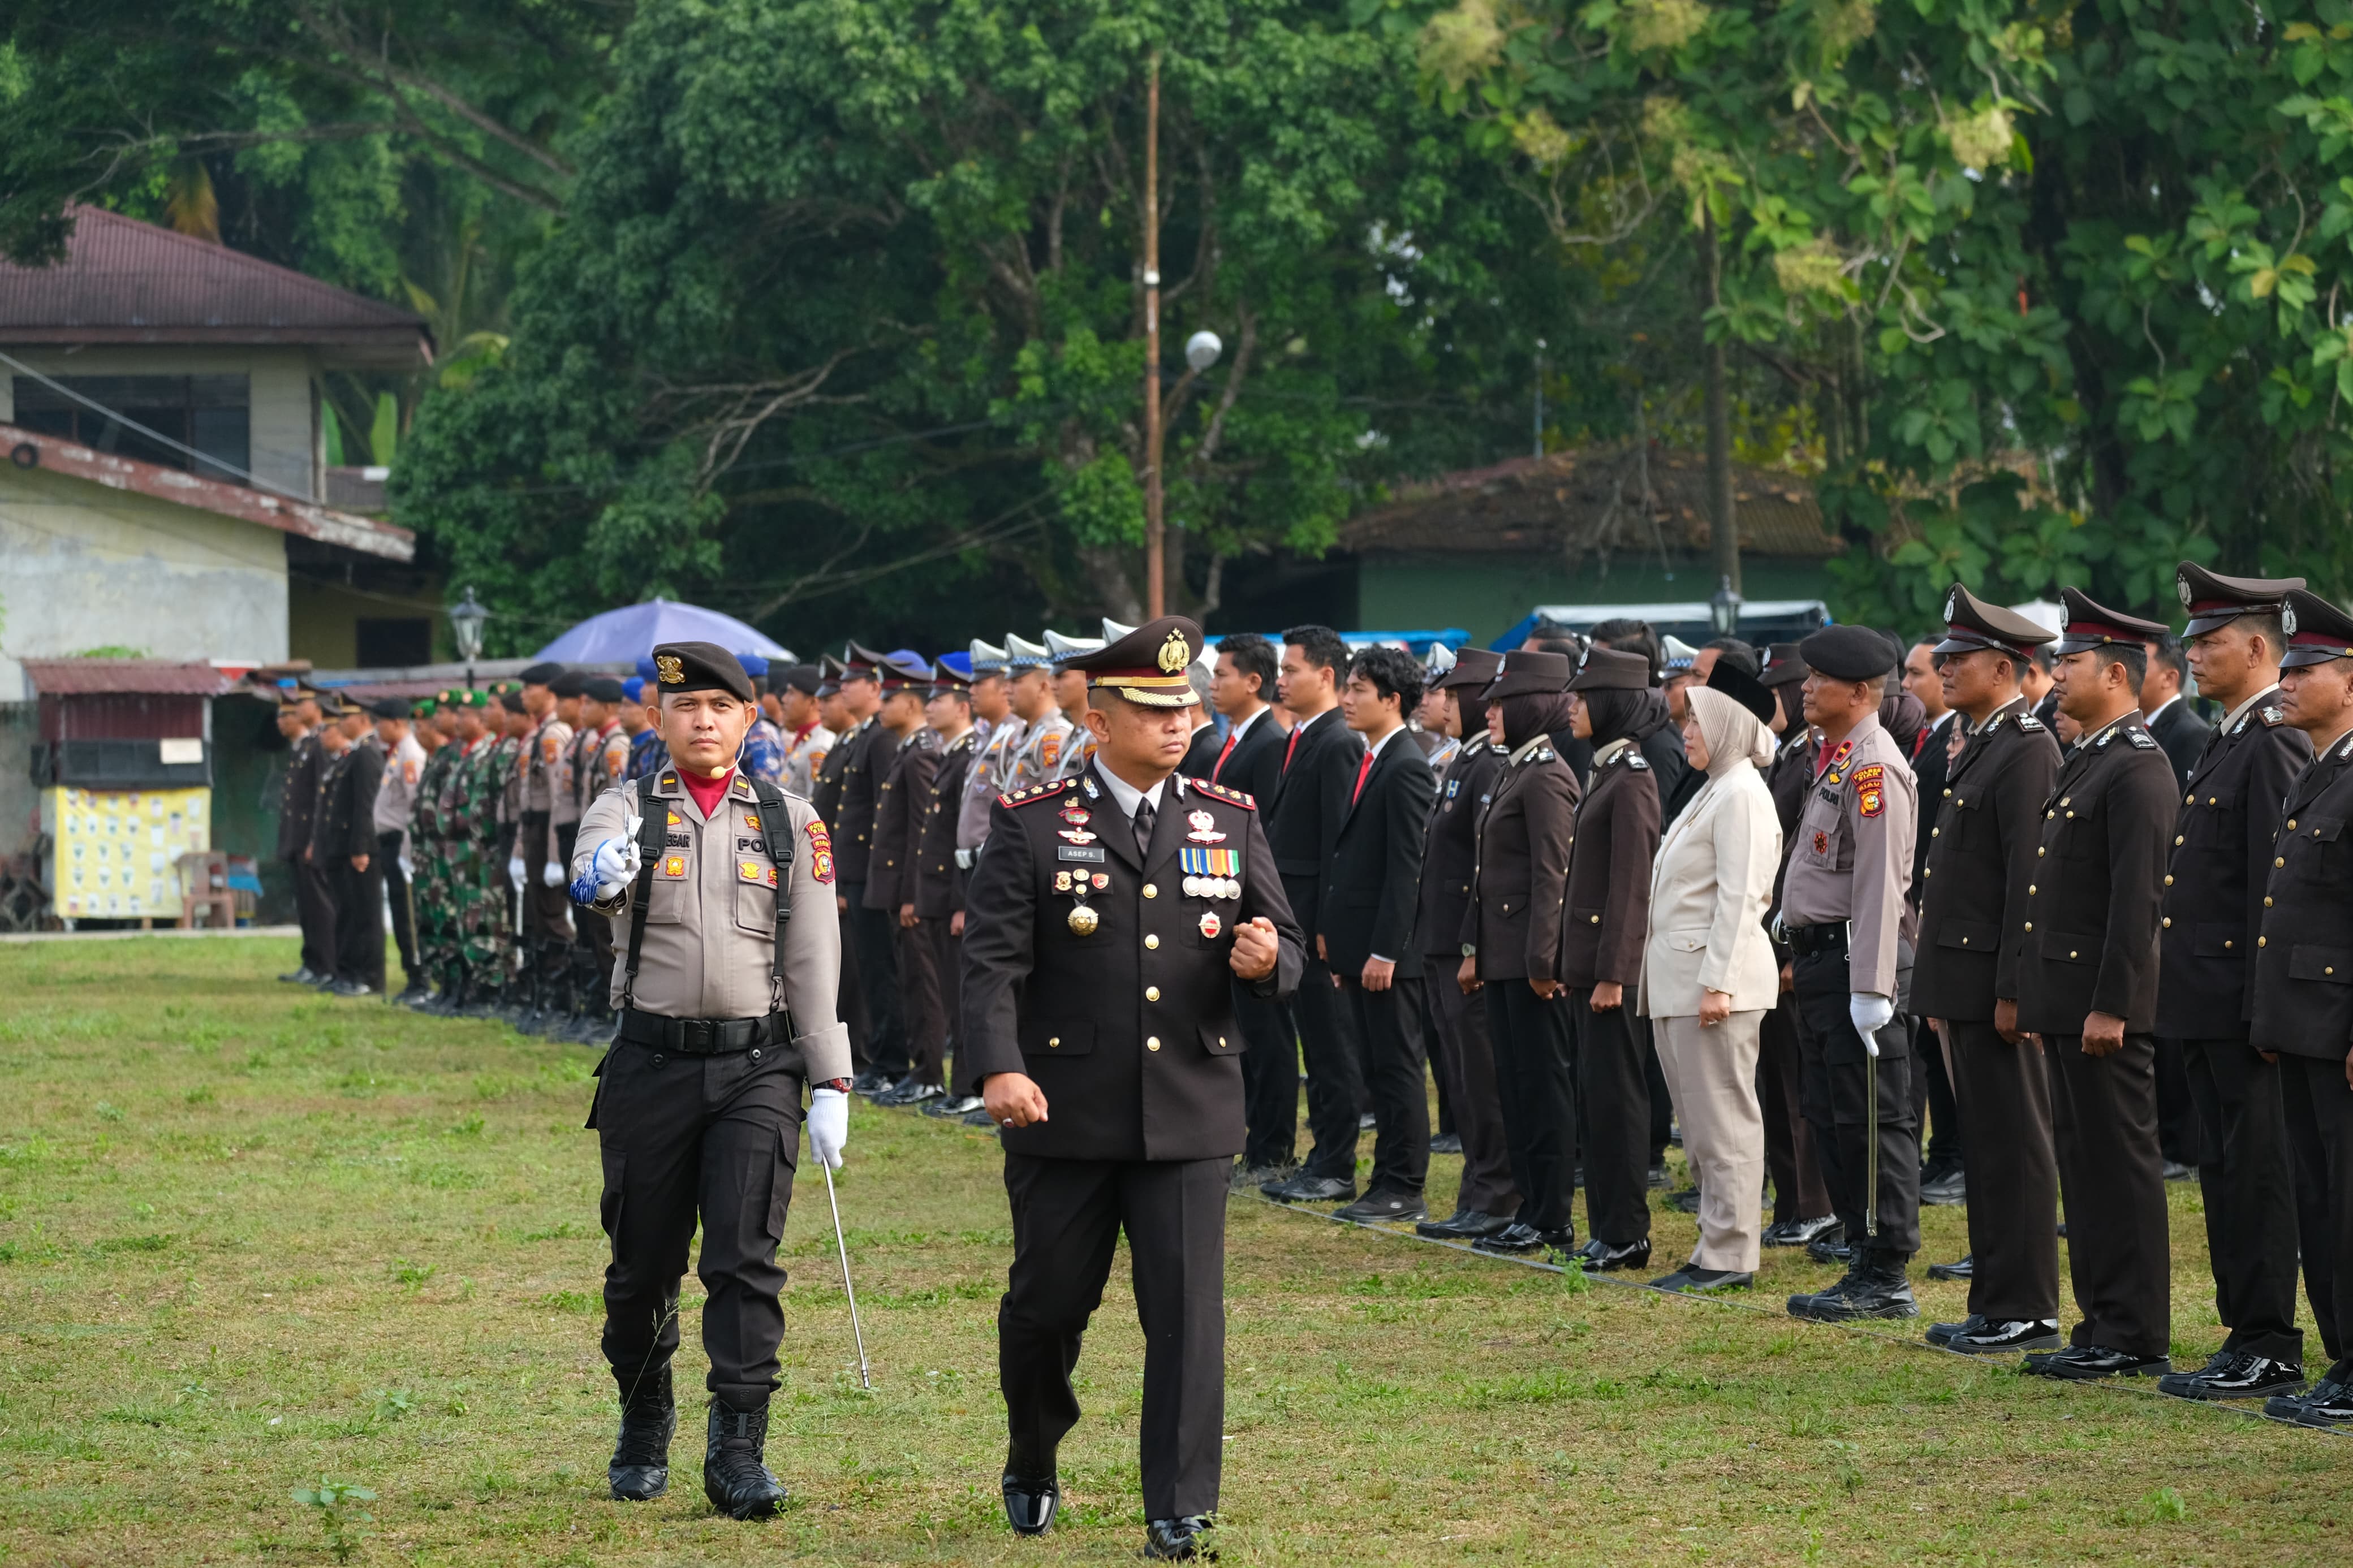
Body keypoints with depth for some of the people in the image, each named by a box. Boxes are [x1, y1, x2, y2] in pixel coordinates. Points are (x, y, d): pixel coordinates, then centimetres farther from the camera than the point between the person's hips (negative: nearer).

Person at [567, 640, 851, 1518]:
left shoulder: (790, 823, 7)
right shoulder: (625, 813, 3)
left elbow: (814, 962, 4)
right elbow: (595, 882, -20)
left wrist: (830, 1085, -2)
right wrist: (600, 878, -46)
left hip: (757, 1063, 0)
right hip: (651, 1065, 0)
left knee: (746, 1256, -10)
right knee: (643, 1265, 8)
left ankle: (737, 1453, -11)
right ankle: (643, 1433, 29)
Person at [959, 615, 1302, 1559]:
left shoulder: (1231, 822, 8)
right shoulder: (1030, 825, -1)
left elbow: (1284, 948, 11)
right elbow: (993, 961, -8)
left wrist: (1267, 958, -14)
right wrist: (999, 1068, -23)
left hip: (1189, 1117, 1)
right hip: (1063, 1118, -1)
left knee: (1188, 1311, -5)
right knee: (1046, 1305, 9)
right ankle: (1031, 1469, 34)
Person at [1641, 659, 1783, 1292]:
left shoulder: (1742, 794, -12)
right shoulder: (1713, 791, 18)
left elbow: (1739, 897, -18)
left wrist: (1717, 982, -22)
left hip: (1715, 978, -10)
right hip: (1680, 979, 10)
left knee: (1722, 1120, -7)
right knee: (1701, 1121, 11)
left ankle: (1729, 1256, -5)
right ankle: (1718, 1247, 15)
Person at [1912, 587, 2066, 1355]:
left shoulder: (2027, 751, -14)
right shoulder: (1981, 746, 18)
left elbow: (2031, 880, -19)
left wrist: (2013, 991, -21)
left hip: (1995, 981, -10)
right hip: (1962, 983, 10)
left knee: (2015, 1148, -5)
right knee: (1987, 1143, 12)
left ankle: (2026, 1312, -2)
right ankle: (1995, 1301, 17)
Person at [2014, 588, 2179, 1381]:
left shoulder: (2137, 768, -14)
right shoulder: (2081, 764, 17)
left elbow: (2137, 897, -20)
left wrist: (2108, 1008, -22)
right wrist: (2042, 1001, 19)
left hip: (2105, 1001, -10)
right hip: (2066, 1001, 10)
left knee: (2121, 1166, -5)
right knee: (2084, 1165, 12)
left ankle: (2136, 1338, -2)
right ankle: (2102, 1324, 17)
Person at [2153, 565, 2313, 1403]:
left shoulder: (2275, 741, -15)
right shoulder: (2227, 740, 17)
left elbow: (2277, 885, -19)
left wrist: (2264, 1009, -21)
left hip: (2240, 1004, -10)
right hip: (2205, 1003, 10)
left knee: (2255, 1172, -5)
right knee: (2226, 1169, 13)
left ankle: (2270, 1351, -1)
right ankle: (2244, 1340, 19)